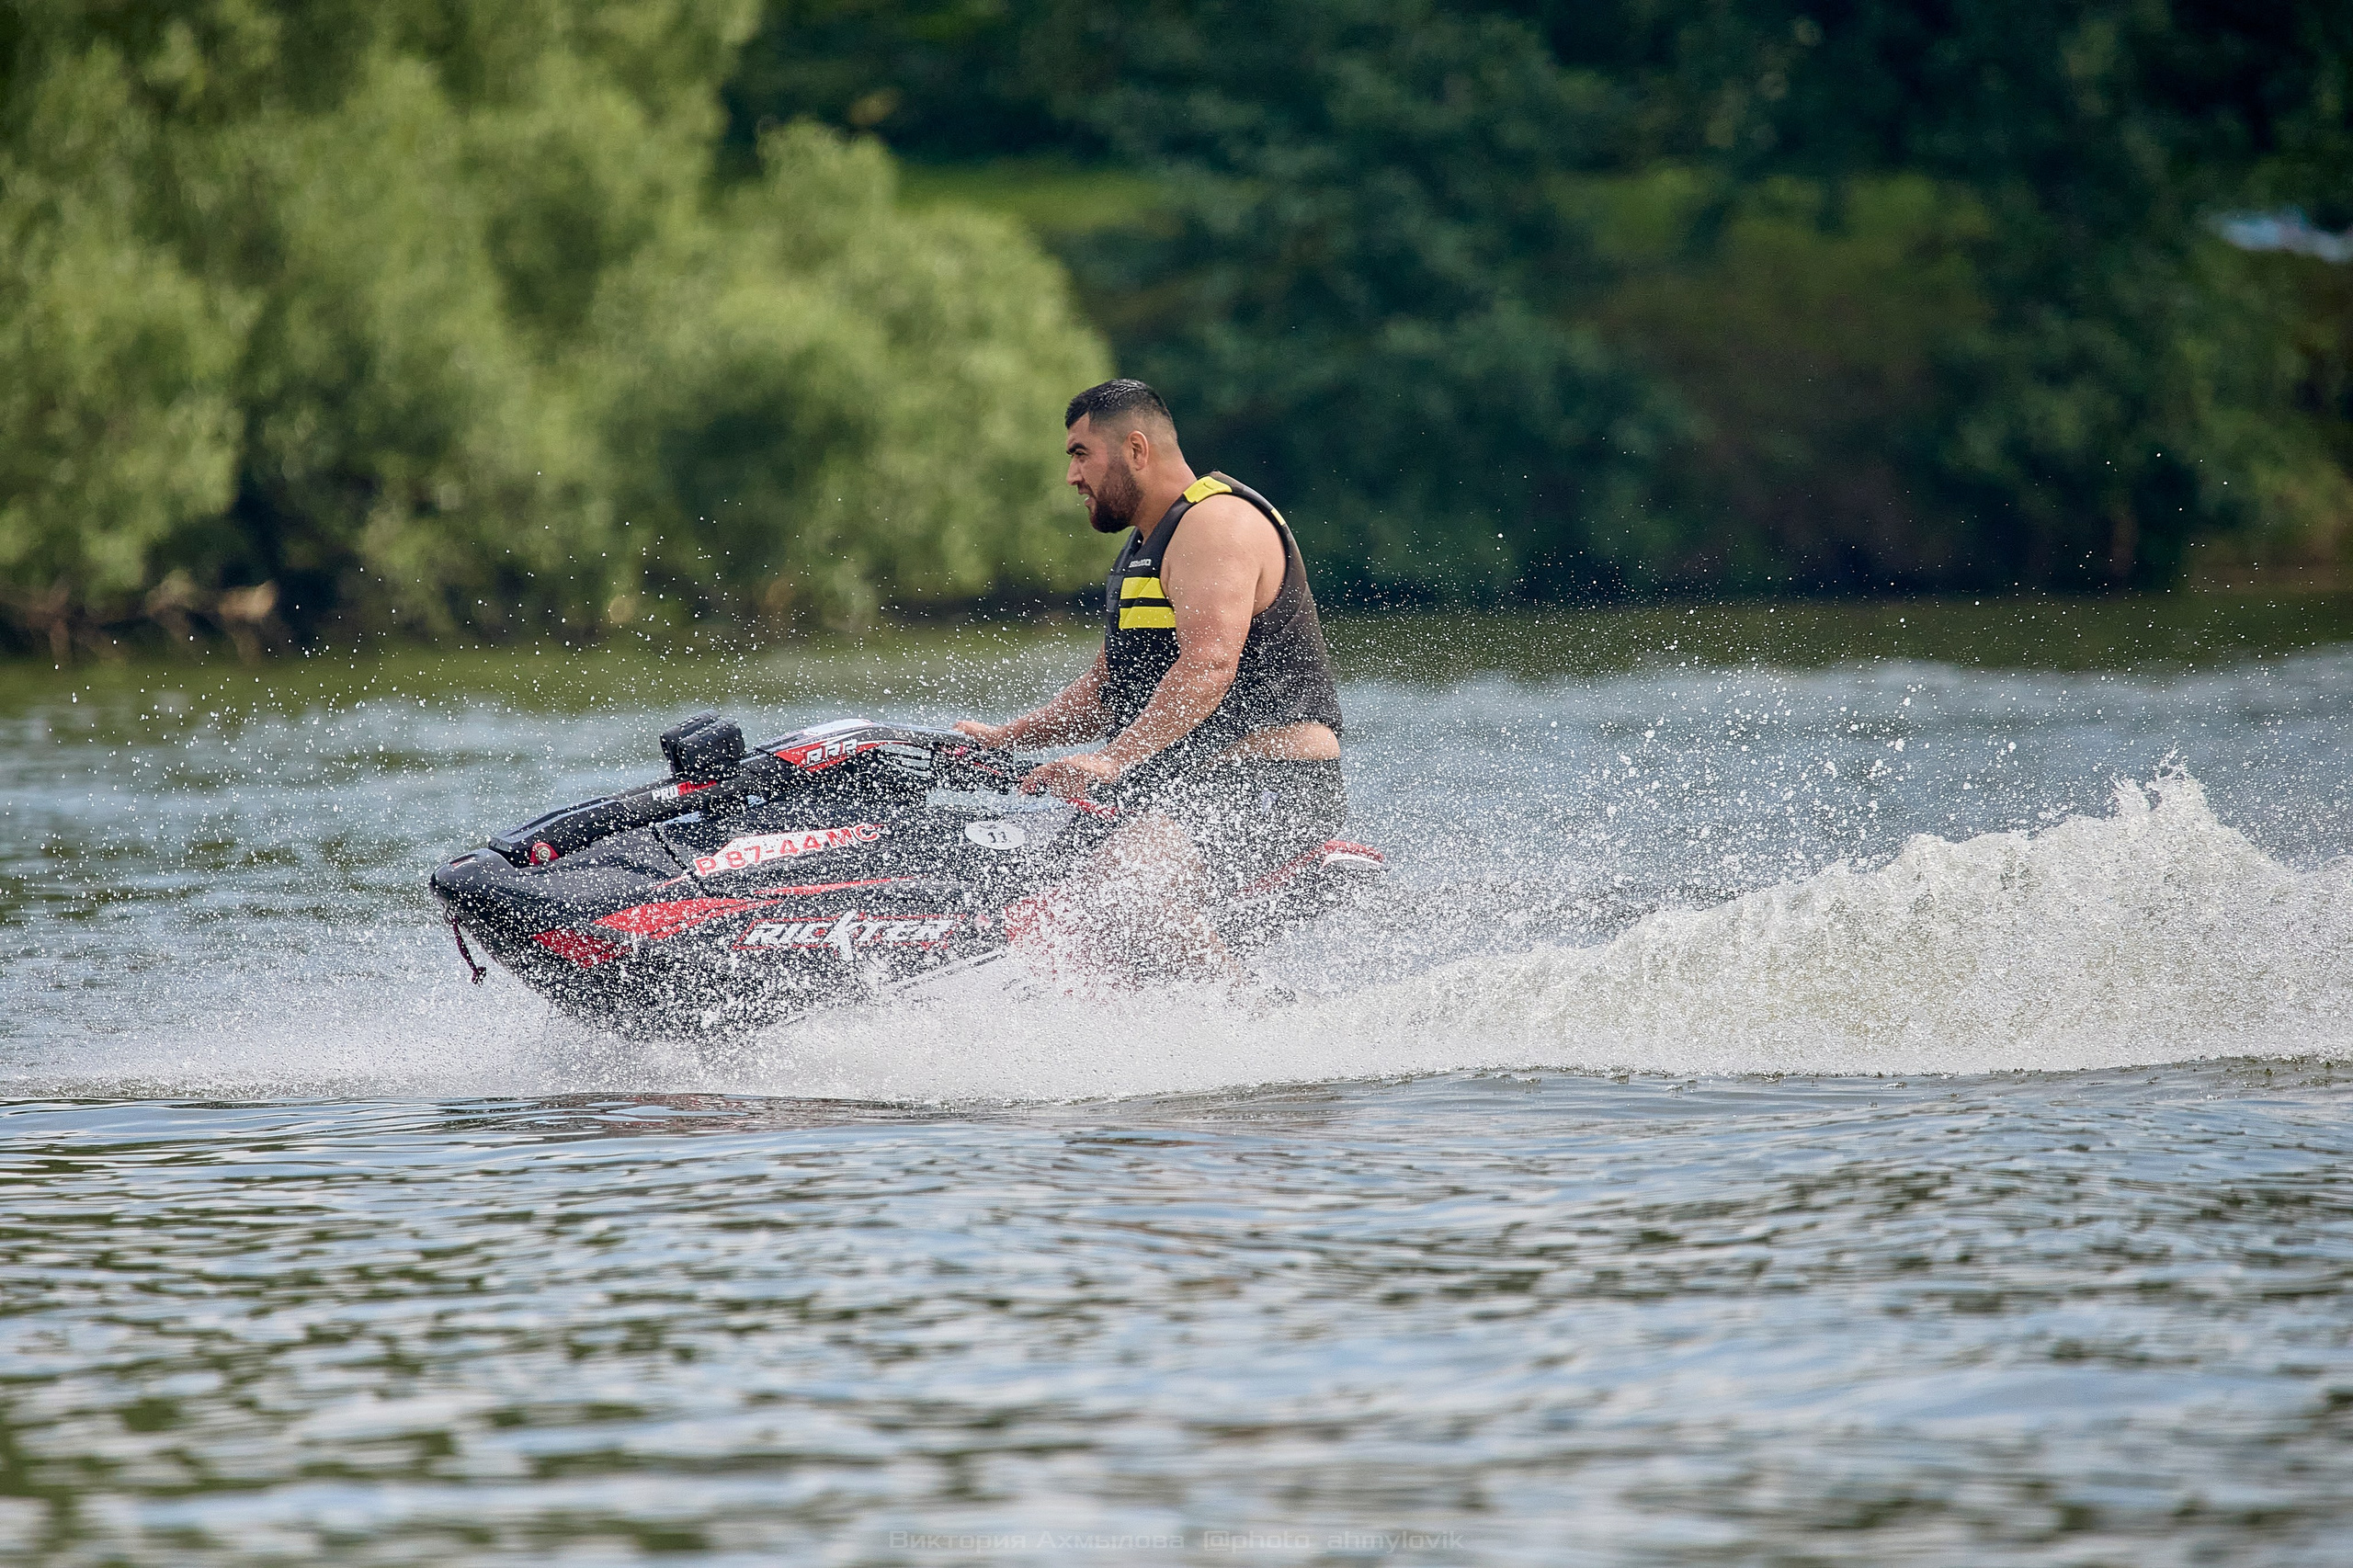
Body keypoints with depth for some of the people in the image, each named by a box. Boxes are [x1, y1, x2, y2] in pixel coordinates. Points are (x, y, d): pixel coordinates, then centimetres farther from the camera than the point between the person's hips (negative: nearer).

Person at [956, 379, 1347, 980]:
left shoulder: (1215, 520, -12)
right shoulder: (1143, 549, 23)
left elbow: (1208, 668, -26)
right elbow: (1107, 688, 29)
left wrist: (1112, 761, -35)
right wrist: (1001, 738, 16)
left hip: (1272, 788, -11)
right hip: (1189, 790, 11)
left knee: (1125, 887, -35)